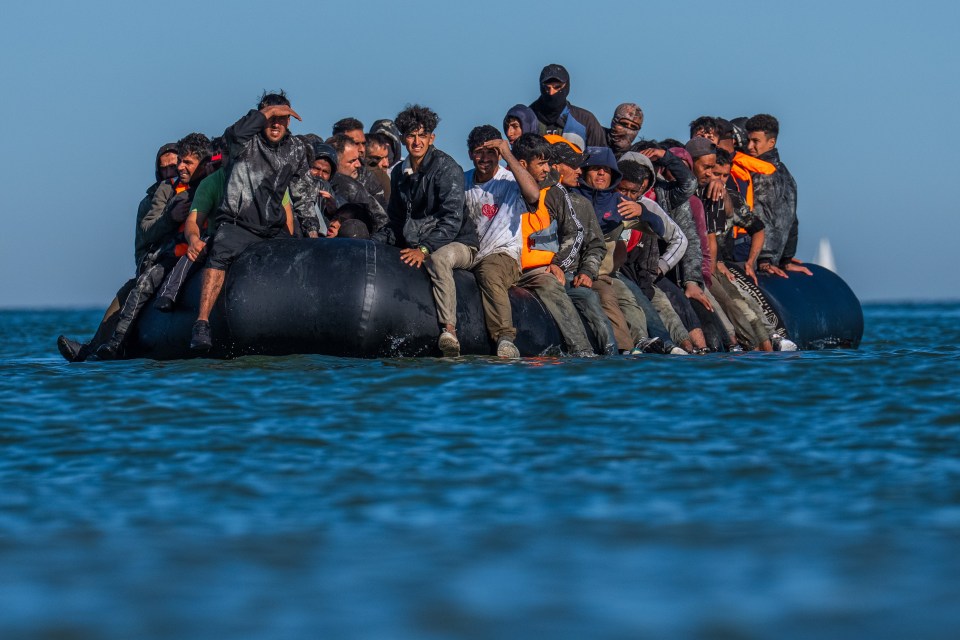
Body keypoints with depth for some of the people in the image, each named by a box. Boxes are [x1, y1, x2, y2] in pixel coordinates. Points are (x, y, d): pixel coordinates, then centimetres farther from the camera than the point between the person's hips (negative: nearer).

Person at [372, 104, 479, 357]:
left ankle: (448, 329, -47)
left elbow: (452, 219, -18)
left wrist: (425, 249, -29)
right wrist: (373, 243, 2)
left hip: (457, 244, -7)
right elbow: (396, 222, 20)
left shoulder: (447, 168, -10)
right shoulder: (400, 173, 11)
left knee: (439, 259, -40)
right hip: (413, 245, 7)